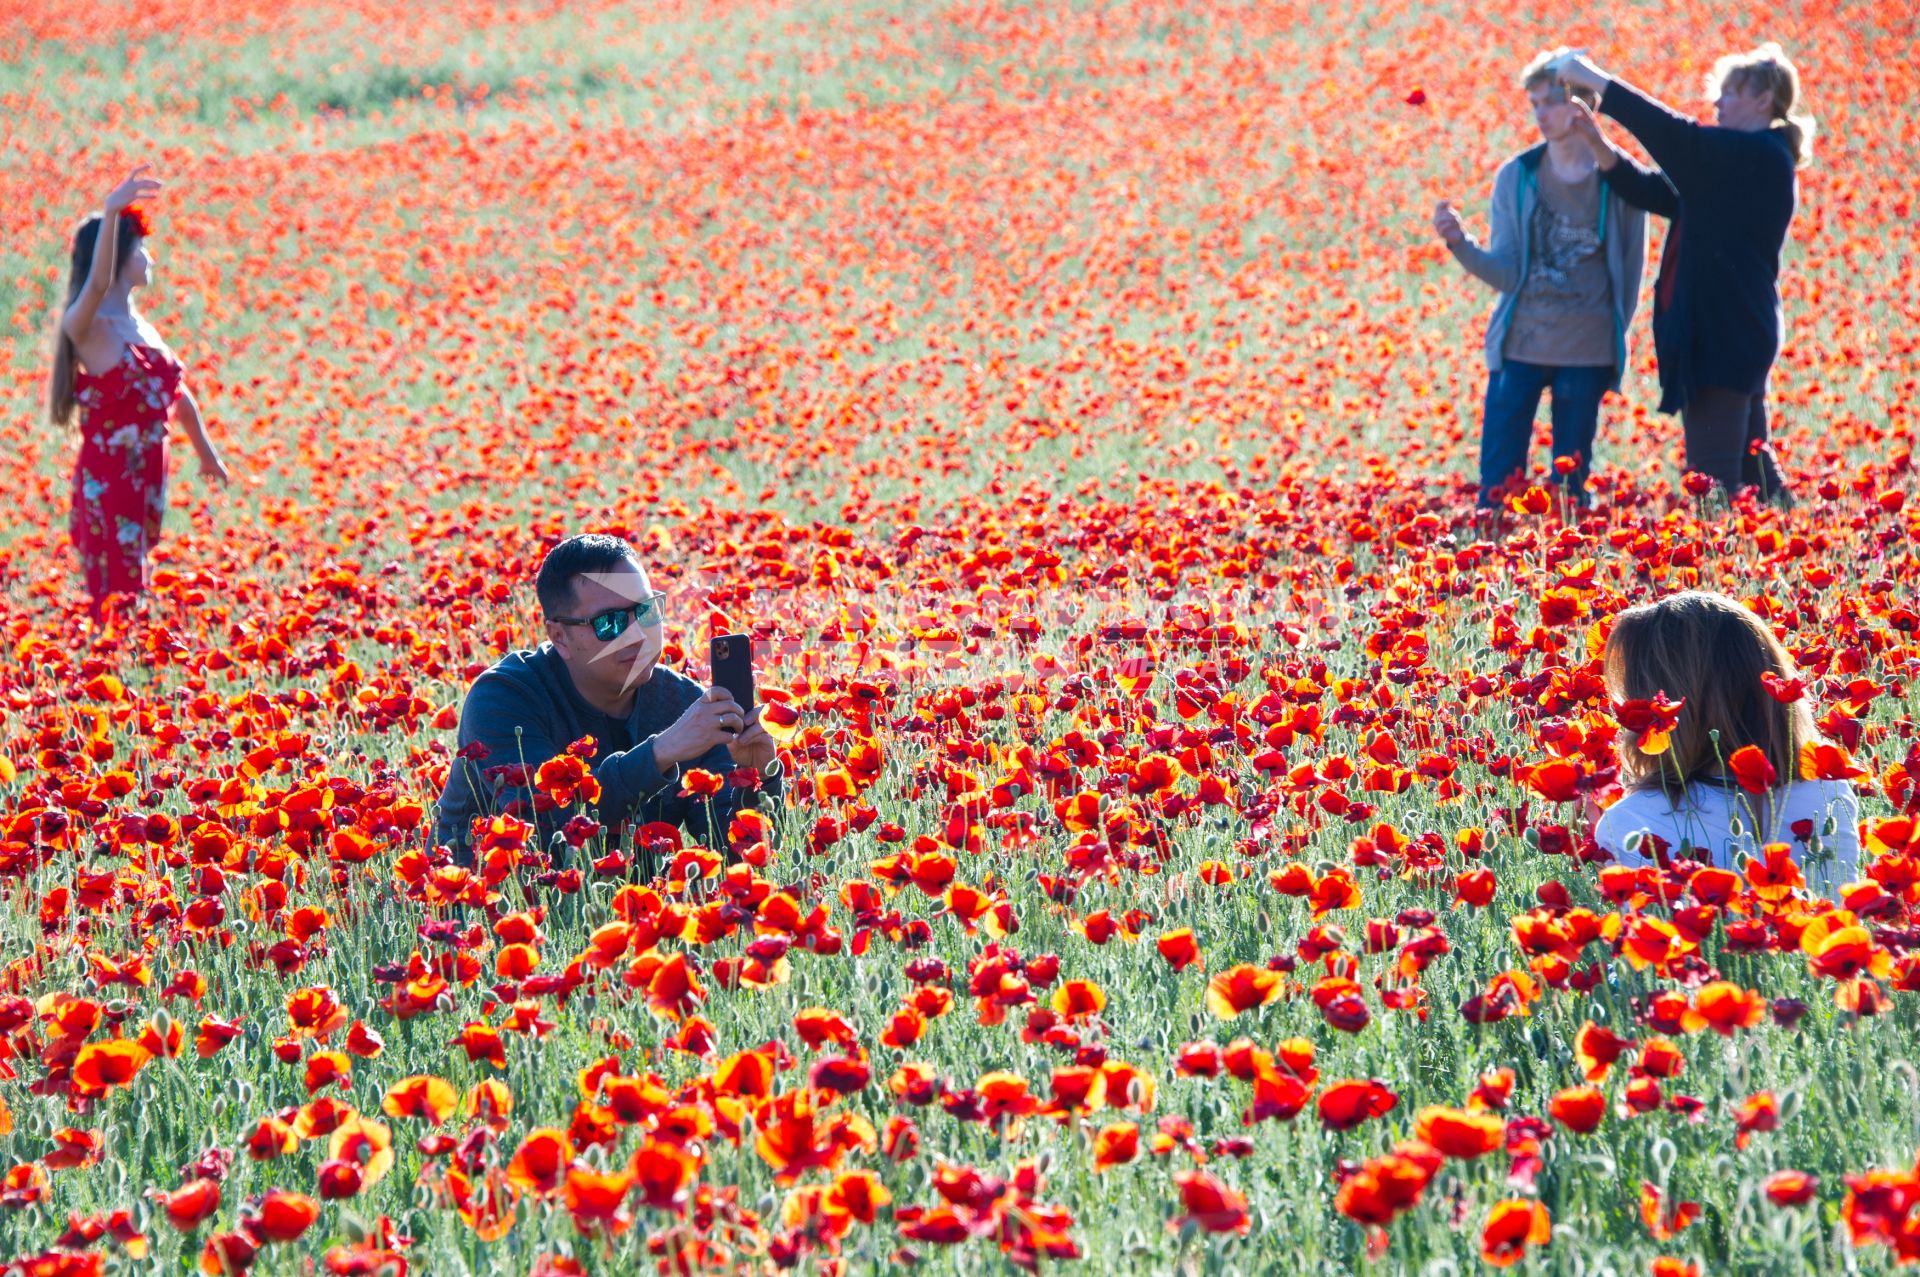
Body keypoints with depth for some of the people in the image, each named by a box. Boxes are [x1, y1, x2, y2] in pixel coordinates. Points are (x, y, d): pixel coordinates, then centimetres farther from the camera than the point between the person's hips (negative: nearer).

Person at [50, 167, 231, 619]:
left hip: (147, 477, 8)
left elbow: (177, 393, 24)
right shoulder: (87, 327, -14)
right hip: (107, 482, -8)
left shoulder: (140, 326, 11)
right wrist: (110, 213, -52)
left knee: (135, 591, 13)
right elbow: (97, 284, -37)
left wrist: (207, 454, 36)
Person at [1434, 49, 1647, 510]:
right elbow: (1507, 274, -3)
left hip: (1586, 354, -1)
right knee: (1498, 483, 0)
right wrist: (1460, 243, -19)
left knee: (1570, 486, 6)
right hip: (1520, 347, 1)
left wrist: (1615, 333, 7)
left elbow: (1630, 267, 8)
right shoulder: (1516, 176, 0)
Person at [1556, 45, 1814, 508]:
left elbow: (1675, 135, -21)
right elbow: (1656, 191, 15)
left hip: (1726, 335, -10)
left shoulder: (1762, 156, -12)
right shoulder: (1736, 162, 17)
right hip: (1722, 331, 10)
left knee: (1713, 478, -11)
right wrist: (1599, 144, 2)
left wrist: (1597, 81, -15)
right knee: (1748, 464, 15)